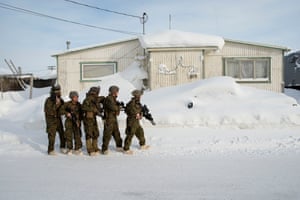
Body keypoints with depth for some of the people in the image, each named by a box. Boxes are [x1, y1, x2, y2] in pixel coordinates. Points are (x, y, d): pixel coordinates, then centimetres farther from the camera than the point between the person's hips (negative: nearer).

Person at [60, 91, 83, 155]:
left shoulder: (79, 105, 4)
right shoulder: (67, 104, -5)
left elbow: (81, 114, 9)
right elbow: (61, 110, -3)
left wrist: (79, 121, -2)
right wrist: (67, 113, -19)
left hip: (77, 122, 2)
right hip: (69, 121, -2)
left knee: (78, 135, -3)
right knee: (69, 135, 0)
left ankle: (77, 149, 7)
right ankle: (69, 149, 15)